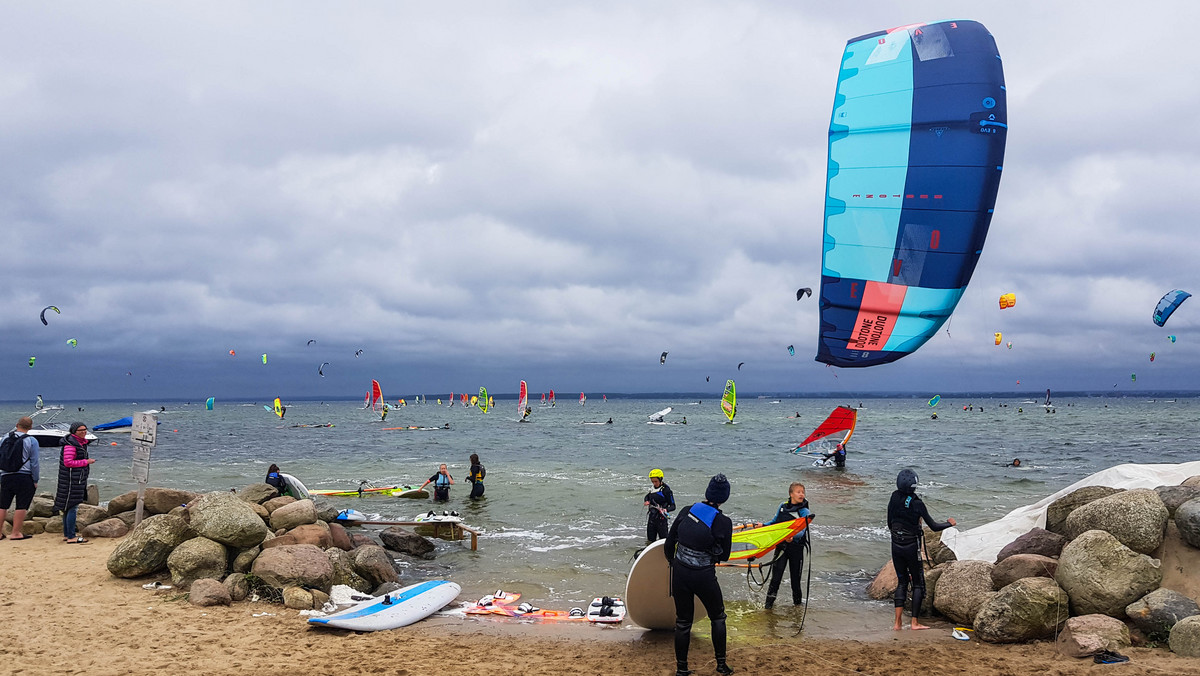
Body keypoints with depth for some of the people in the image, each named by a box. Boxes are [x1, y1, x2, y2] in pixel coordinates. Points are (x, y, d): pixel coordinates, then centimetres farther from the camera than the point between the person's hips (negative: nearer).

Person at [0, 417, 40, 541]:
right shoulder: (31, 441, -6)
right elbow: (34, 463, -5)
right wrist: (35, 480, 2)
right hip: (24, 476, -4)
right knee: (21, 506, 2)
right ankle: (16, 533, 1)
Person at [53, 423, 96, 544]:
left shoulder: (81, 442, 15)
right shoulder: (70, 444, -17)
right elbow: (68, 462, -22)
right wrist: (86, 462, -18)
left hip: (77, 479, 11)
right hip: (71, 479, -11)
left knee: (68, 507, 15)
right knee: (73, 507, -9)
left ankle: (66, 534, 21)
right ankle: (71, 537, -8)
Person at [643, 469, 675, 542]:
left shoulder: (666, 490, -11)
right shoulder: (653, 489, 10)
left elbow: (673, 506, -10)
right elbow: (646, 497, 29)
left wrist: (666, 510, -31)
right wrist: (646, 501, 4)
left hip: (661, 519, -7)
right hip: (651, 518, 7)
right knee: (650, 541, 12)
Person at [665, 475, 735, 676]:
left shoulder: (686, 511, -4)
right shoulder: (723, 522, -14)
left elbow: (669, 542, 4)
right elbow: (724, 556, -4)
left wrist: (670, 559, 23)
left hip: (680, 574, 3)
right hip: (704, 576, -3)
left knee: (683, 622, 16)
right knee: (717, 617, 21)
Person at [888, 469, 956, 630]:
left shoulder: (893, 500, -3)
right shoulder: (917, 504, -16)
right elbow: (934, 526, -8)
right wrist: (950, 523, 9)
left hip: (896, 546, 4)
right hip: (911, 548, -4)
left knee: (902, 582, 13)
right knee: (918, 584, 10)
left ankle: (897, 623, 5)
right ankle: (914, 622, 9)